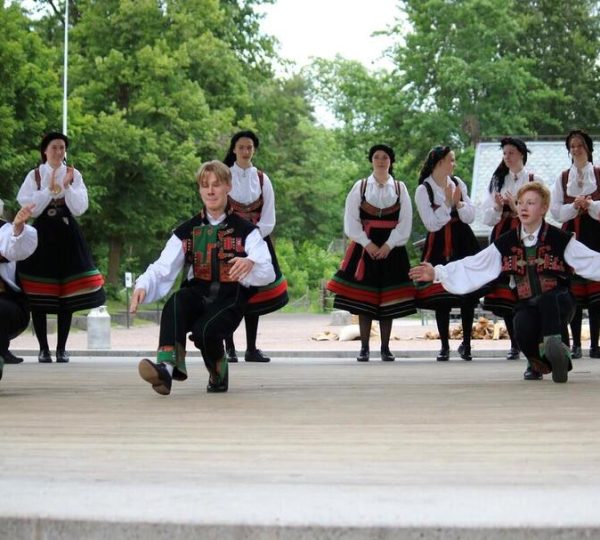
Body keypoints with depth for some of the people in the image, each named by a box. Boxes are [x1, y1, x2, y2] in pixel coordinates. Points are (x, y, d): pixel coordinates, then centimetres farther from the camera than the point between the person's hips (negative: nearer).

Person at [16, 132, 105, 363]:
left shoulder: (74, 175, 6)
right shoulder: (34, 175, 4)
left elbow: (79, 209, -2)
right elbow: (30, 209, -5)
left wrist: (66, 187, -13)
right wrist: (50, 189, -12)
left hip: (67, 234, 1)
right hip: (42, 234, -1)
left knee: (67, 294, -1)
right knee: (39, 295, -4)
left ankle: (61, 348, 7)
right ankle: (43, 348, 5)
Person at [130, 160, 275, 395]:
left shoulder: (245, 230, 6)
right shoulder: (187, 231, 13)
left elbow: (268, 273, -7)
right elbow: (162, 268, 0)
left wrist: (251, 263, -31)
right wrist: (143, 286, -22)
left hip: (229, 300, -2)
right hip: (197, 296, 2)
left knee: (204, 330, -32)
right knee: (176, 302, -32)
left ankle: (218, 375, -1)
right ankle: (167, 367, -49)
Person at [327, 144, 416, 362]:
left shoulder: (400, 188, 8)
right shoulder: (360, 186, 6)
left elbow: (405, 223, 2)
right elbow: (351, 221, 0)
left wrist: (388, 245, -10)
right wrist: (368, 244, -10)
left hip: (391, 248, 1)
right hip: (365, 247, 0)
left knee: (388, 299, 0)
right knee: (364, 298, -3)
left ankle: (385, 348, 6)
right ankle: (364, 348, 2)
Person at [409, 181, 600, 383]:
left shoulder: (560, 240, -3)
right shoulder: (505, 244, 5)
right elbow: (472, 268, 5)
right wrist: (437, 273, -2)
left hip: (557, 305, -3)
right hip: (527, 307, 3)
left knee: (547, 298, -37)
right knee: (523, 330, -28)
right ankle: (538, 362, 5)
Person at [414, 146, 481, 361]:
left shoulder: (457, 183, 6)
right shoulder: (423, 190, -6)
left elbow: (470, 217, 5)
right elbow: (432, 224, -11)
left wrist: (459, 203, -12)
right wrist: (447, 203, -16)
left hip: (463, 244, 3)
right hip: (439, 246, -3)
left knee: (468, 293, 0)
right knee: (441, 296, -2)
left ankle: (466, 344, 12)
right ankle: (444, 346, 9)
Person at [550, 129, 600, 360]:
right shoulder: (562, 178, 12)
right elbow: (556, 211, 5)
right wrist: (575, 206, -12)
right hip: (571, 235, 2)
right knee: (573, 289, -1)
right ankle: (576, 344, 3)